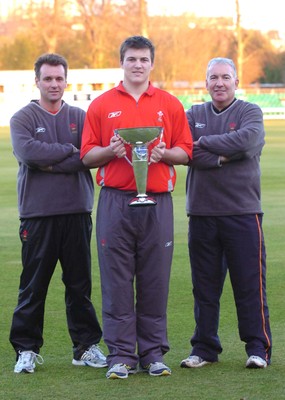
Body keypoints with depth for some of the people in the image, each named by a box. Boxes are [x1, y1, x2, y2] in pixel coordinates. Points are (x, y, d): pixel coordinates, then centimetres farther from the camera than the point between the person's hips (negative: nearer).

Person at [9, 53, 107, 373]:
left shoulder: (80, 118, 9)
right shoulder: (23, 119, 3)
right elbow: (27, 152, -15)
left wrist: (51, 164, -13)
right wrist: (68, 150, -10)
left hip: (77, 212, 2)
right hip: (38, 214, -2)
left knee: (80, 284, 7)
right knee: (33, 285, 2)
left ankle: (86, 346, 15)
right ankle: (26, 349, 9)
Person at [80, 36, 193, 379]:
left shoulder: (170, 105, 10)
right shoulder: (101, 105, 8)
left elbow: (185, 152, 10)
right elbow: (87, 156, 7)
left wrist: (164, 154, -10)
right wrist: (110, 151, -12)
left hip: (158, 202, 1)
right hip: (115, 201, -1)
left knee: (155, 280, 2)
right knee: (116, 279, -2)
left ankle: (153, 353, 10)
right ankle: (120, 354, 3)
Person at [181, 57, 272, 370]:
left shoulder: (249, 112, 4)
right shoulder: (194, 115, 11)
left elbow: (247, 139, -18)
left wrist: (205, 143, -9)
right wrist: (224, 157, -15)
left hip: (242, 212, -2)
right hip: (201, 212, 3)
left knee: (249, 284, -2)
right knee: (204, 285, 7)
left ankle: (258, 347, 4)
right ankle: (204, 347, 15)